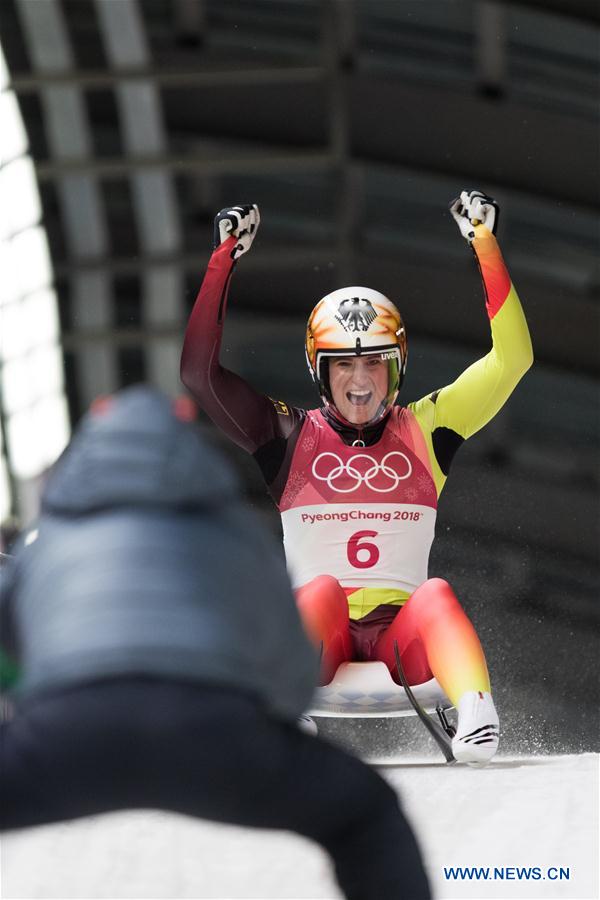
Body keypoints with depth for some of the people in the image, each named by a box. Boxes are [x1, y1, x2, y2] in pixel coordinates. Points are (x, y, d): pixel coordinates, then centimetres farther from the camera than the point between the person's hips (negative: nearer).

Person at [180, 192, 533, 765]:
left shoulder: (424, 431, 14)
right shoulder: (291, 437, 12)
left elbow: (511, 358, 8)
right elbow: (199, 373, 3)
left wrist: (484, 242, 8)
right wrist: (225, 256, 4)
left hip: (403, 634, 1)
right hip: (314, 634, -1)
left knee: (436, 595, -31)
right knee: (321, 590, -33)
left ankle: (476, 720, -58)